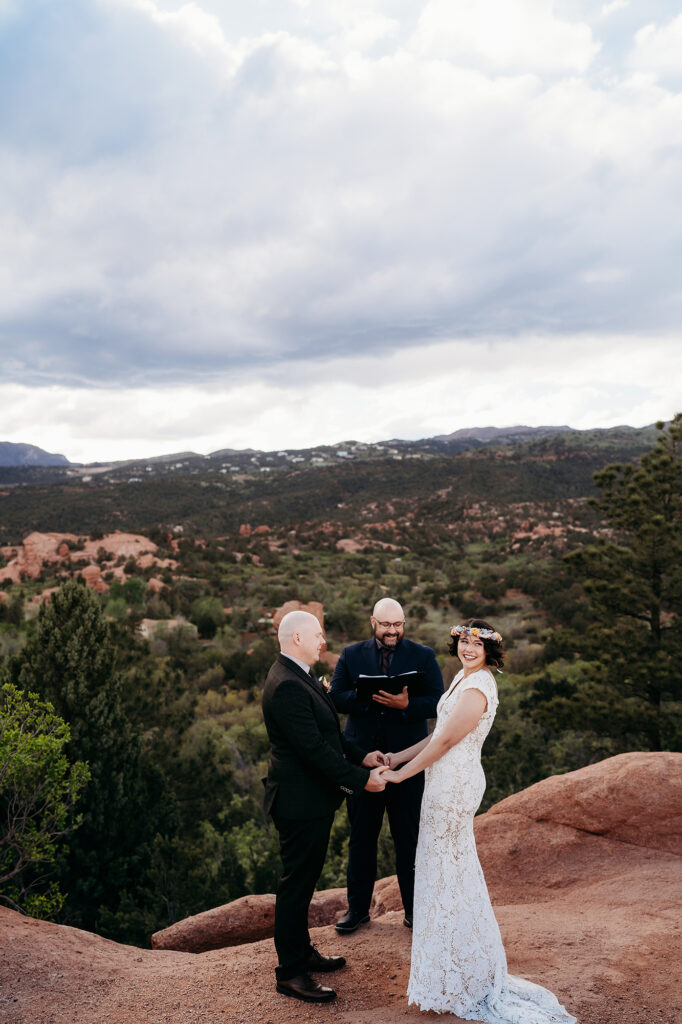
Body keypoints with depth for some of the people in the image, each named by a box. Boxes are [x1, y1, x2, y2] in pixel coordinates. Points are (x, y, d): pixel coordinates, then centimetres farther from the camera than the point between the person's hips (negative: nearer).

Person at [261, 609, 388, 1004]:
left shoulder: (299, 677, 9)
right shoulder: (288, 686, -25)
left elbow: (326, 732, 15)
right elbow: (315, 748, -28)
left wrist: (361, 755, 4)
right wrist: (360, 778, -22)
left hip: (310, 797, 11)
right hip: (301, 802, -11)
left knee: (303, 879, 22)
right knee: (297, 883, 3)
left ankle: (301, 950, 39)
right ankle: (290, 972, 17)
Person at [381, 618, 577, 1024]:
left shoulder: (477, 689, -22)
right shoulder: (465, 677, 8)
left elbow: (445, 740, -21)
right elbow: (440, 733, 12)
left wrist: (402, 773, -13)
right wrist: (399, 757, 9)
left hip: (454, 784, -10)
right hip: (450, 781, 10)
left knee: (446, 866, 3)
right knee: (456, 862, 20)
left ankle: (457, 970, 19)